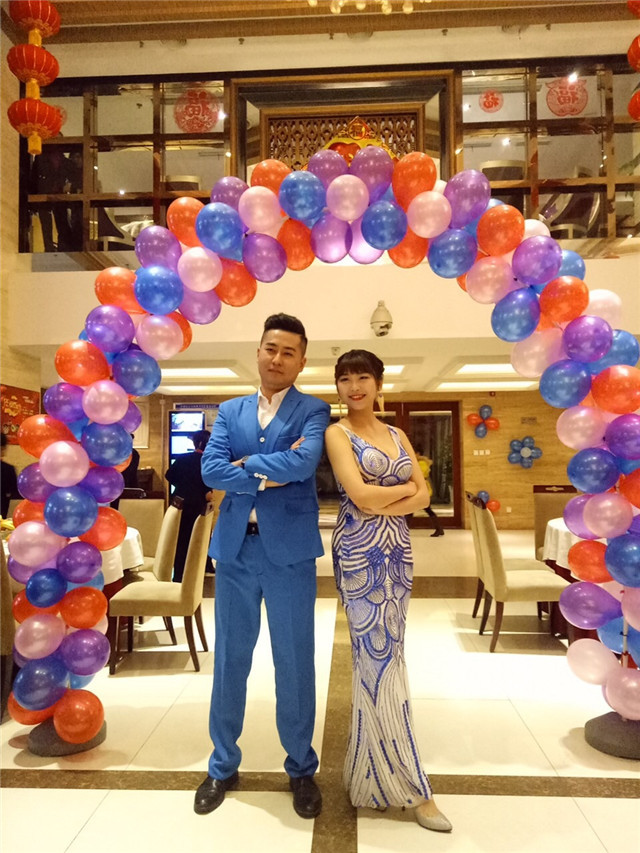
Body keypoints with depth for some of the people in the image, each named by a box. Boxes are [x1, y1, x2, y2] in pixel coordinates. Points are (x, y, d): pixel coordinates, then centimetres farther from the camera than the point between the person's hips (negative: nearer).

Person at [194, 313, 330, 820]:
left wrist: (245, 463, -10)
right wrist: (268, 475, -12)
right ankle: (223, 766, 36)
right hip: (234, 549, 3)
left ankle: (302, 768, 32)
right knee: (229, 661, 15)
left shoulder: (314, 411, 0)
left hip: (289, 551, -3)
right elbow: (210, 470, -4)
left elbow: (303, 462, -20)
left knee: (295, 665, 10)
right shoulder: (229, 412, 10)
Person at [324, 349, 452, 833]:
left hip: (398, 552, 6)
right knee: (381, 657, 0)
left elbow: (424, 496, 3)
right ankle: (410, 785, 13)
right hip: (360, 554, -6)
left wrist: (382, 504, -13)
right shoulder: (338, 433, -5)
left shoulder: (396, 434, 12)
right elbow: (359, 495, -17)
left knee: (381, 654, 14)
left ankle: (372, 766, 32)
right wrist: (403, 488, -3)